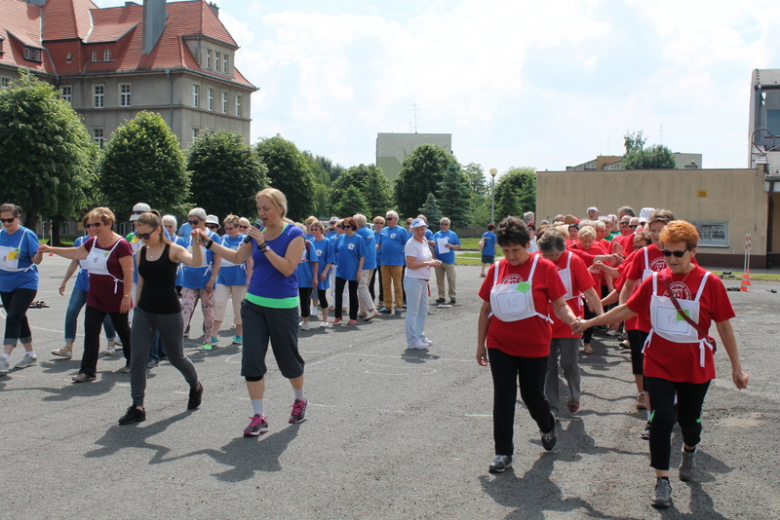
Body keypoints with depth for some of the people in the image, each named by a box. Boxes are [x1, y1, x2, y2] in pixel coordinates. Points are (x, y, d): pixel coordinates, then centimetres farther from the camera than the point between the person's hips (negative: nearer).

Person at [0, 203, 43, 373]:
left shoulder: (27, 234, -12)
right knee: (19, 318, 13)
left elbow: (36, 260, -14)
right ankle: (30, 355, 25)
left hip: (25, 284, -7)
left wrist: (40, 253, -33)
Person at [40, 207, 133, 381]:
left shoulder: (121, 245, -17)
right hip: (95, 296, 7)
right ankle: (88, 370, 3)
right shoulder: (93, 242, 7)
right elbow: (76, 253, 25)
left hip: (115, 298, -7)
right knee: (91, 331, 0)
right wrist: (51, 249, 23)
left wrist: (126, 296, -21)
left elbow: (128, 272, -19)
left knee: (122, 329, 10)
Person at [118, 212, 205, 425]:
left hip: (169, 312, -4)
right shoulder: (141, 253, 6)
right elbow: (141, 283, 15)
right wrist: (137, 306, 17)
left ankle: (195, 387, 38)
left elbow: (196, 262, -28)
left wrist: (196, 243, -43)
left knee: (176, 357, 10)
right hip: (143, 312, 4)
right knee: (137, 358, -4)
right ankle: (137, 407, 2)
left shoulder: (173, 250, -9)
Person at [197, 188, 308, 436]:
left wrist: (263, 245, -23)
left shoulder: (294, 234, -10)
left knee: (288, 358, 9)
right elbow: (237, 257, 17)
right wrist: (209, 242, 9)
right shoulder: (258, 233, 6)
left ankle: (300, 399, 37)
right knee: (251, 359, -2)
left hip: (283, 306, -5)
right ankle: (259, 416, 5)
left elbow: (288, 268, -20)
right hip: (254, 304, 5)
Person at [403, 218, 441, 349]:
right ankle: (412, 341, 4)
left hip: (423, 280, 9)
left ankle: (420, 336, 28)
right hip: (413, 280, -9)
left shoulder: (425, 241, 12)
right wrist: (429, 263, -24)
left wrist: (434, 262, 3)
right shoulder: (411, 244, -15)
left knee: (423, 310, 16)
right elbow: (410, 264, -23)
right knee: (413, 311, -2)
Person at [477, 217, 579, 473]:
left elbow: (560, 305, -7)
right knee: (503, 398, 3)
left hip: (533, 346, -2)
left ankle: (548, 427, 43)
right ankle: (503, 452, 15)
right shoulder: (496, 270, 2)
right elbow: (485, 310, 9)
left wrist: (574, 321, -27)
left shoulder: (544, 267, -8)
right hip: (500, 346, 2)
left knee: (532, 395, 10)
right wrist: (480, 344, 10)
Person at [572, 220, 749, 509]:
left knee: (688, 418, 14)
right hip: (659, 364, 1)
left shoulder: (709, 283, -9)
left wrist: (736, 367, -3)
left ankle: (689, 451, 48)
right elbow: (627, 309, 5)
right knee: (662, 419, -5)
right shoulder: (654, 281, -3)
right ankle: (662, 482, 7)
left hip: (695, 366, -1)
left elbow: (724, 326, -5)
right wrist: (588, 323, 5)